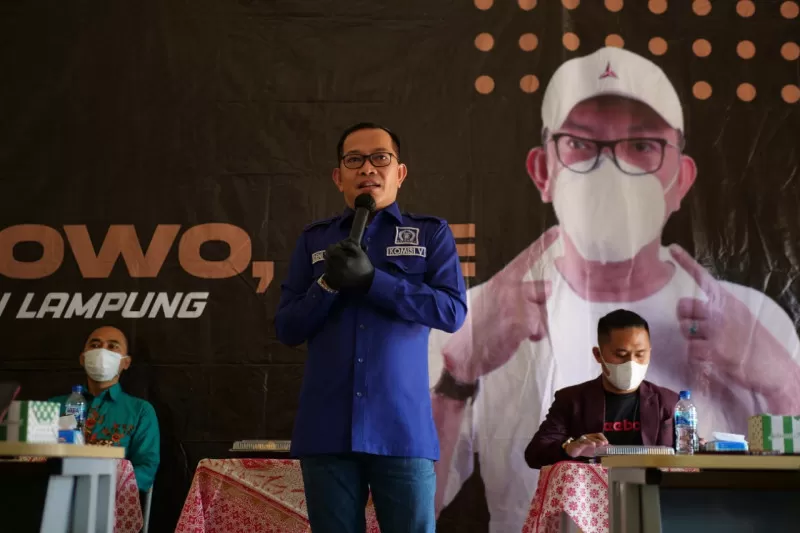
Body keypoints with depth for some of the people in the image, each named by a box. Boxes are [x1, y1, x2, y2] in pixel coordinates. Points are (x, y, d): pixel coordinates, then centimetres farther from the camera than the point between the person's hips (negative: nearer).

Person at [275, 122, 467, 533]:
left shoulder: (431, 233, 7)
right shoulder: (314, 240, 12)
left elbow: (452, 311, -6)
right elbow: (287, 329, 8)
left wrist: (371, 279, -14)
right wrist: (328, 284, -10)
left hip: (402, 429, -2)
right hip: (326, 429, 2)